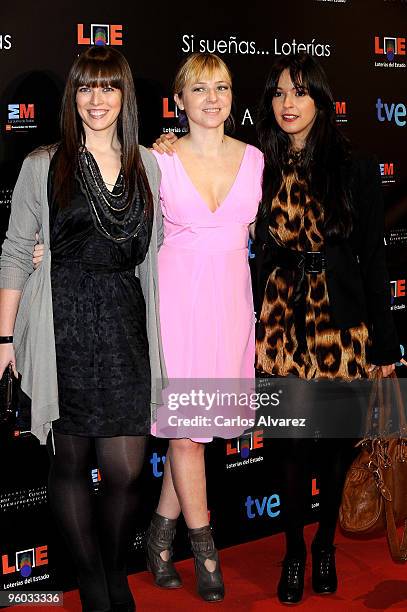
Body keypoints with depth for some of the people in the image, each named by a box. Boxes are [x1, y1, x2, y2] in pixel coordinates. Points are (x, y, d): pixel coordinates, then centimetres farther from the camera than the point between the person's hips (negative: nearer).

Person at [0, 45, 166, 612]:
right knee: (70, 463, 8)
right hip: (64, 328, -1)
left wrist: (158, 334, 9)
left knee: (125, 470, 0)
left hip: (126, 329, 2)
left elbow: (151, 255, 13)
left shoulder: (147, 166, 10)